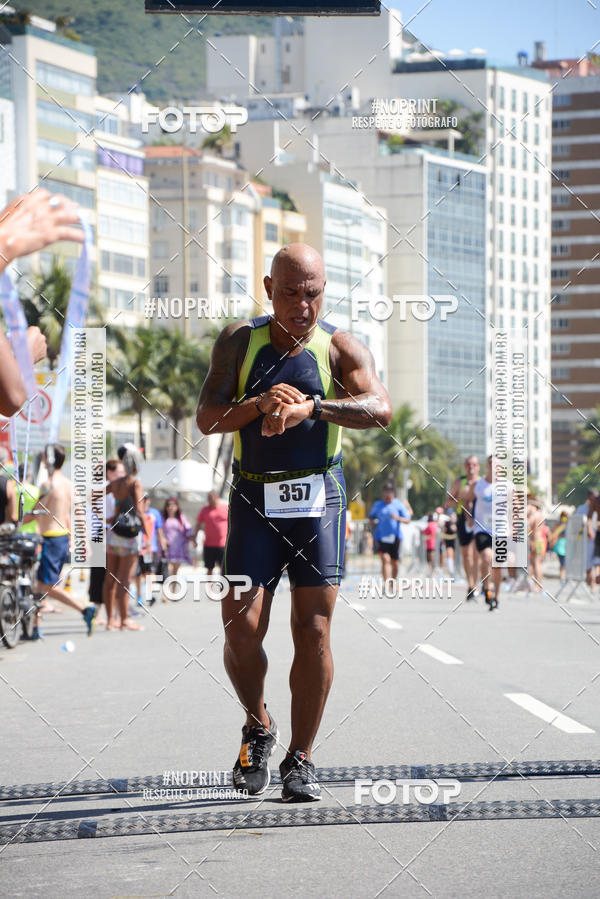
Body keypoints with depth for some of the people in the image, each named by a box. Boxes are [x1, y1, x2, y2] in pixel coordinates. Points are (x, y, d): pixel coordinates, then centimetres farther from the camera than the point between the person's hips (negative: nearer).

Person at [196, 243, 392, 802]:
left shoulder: (340, 348, -2)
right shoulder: (239, 341, 3)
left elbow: (380, 409, -20)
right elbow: (208, 419, -5)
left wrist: (311, 406, -36)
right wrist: (260, 404, -25)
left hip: (318, 498, -1)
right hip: (255, 499, 1)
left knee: (313, 631, -5)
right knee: (241, 630, -7)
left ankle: (299, 761, 4)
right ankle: (258, 726, 20)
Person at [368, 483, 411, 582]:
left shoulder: (399, 505, 3)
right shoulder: (377, 505, 9)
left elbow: (407, 520, -2)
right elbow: (371, 517, 23)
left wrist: (398, 518, -22)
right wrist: (373, 521, -1)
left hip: (395, 537, 0)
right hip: (381, 537, 0)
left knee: (394, 563, 8)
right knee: (385, 560, -17)